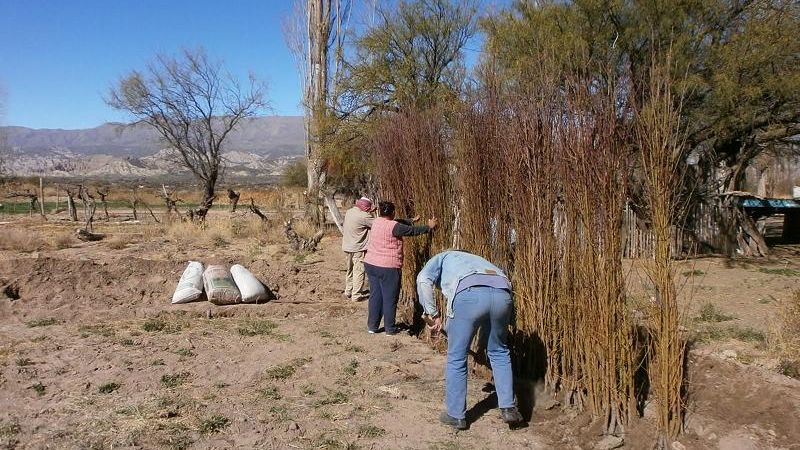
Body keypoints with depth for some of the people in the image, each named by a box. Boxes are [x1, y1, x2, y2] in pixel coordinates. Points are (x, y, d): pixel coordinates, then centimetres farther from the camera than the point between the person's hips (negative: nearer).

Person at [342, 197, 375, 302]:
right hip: (357, 248, -8)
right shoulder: (364, 216, -21)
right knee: (359, 271, 0)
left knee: (350, 270, 20)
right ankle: (357, 295, 4)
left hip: (347, 247, 8)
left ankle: (348, 291, 30)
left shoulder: (349, 212, 3)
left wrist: (369, 212, 15)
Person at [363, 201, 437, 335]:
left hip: (370, 264, 8)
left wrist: (411, 221, 32)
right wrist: (429, 227, 6)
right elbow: (412, 230, -7)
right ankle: (390, 329, 13)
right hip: (388, 267, -7)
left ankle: (372, 326, 19)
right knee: (390, 298, 4)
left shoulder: (377, 222, 7)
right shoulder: (393, 226, -16)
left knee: (375, 295, 14)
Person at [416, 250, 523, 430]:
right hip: (502, 292, 5)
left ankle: (456, 415, 24)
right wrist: (482, 344, 50)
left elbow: (423, 279, 8)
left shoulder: (442, 258, 33)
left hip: (469, 294, -5)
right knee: (499, 352, 28)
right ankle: (508, 408, 28)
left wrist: (432, 313, 13)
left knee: (456, 358, 13)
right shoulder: (477, 260, 46)